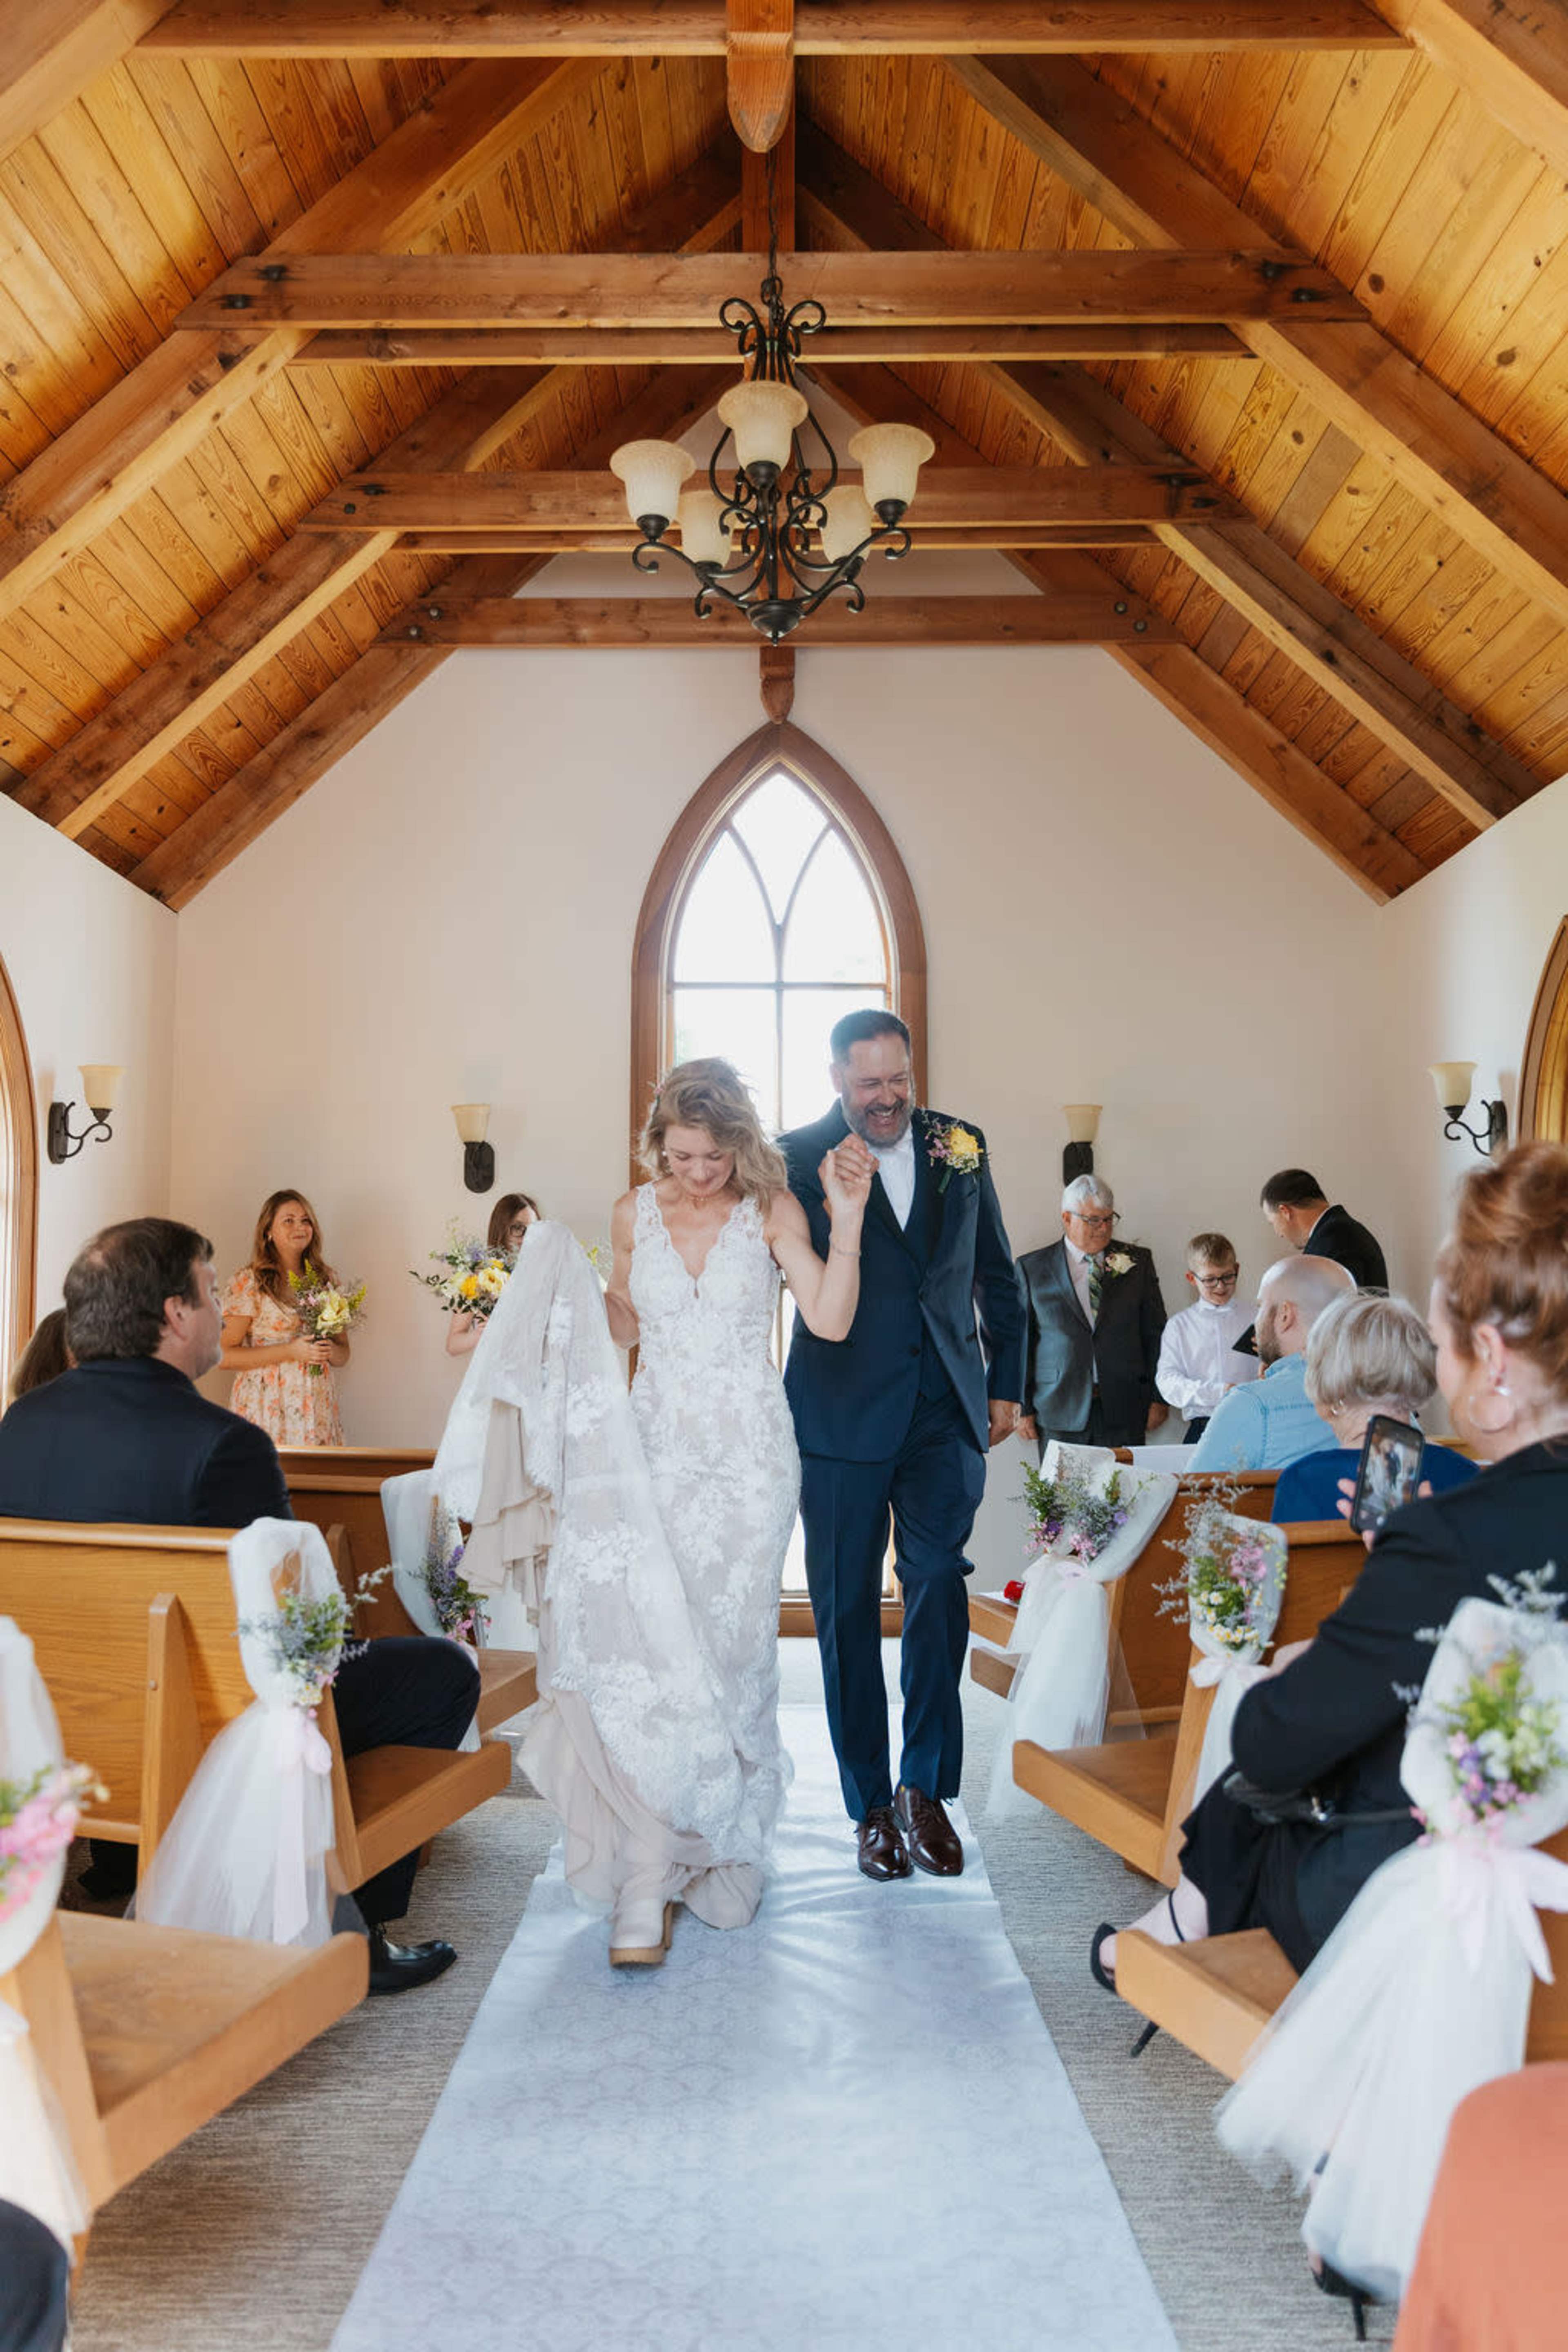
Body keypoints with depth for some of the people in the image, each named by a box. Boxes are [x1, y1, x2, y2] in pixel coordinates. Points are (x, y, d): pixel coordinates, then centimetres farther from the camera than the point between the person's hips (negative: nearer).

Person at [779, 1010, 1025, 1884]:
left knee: (939, 1589, -8)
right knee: (848, 1609, 7)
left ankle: (925, 1788, 9)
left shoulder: (960, 1147, 6)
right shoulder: (799, 1157, -4)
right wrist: (832, 1202, -29)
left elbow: (998, 1274, 15)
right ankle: (872, 1805, 20)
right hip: (843, 1417, -1)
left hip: (944, 1412, 2)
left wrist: (1006, 1384, 13)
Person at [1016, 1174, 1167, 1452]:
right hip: (1061, 1413, -1)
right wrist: (1023, 1409, 0)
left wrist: (1158, 1398, 6)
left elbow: (1155, 1332, 9)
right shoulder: (1032, 1268, 3)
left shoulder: (1137, 1261, 8)